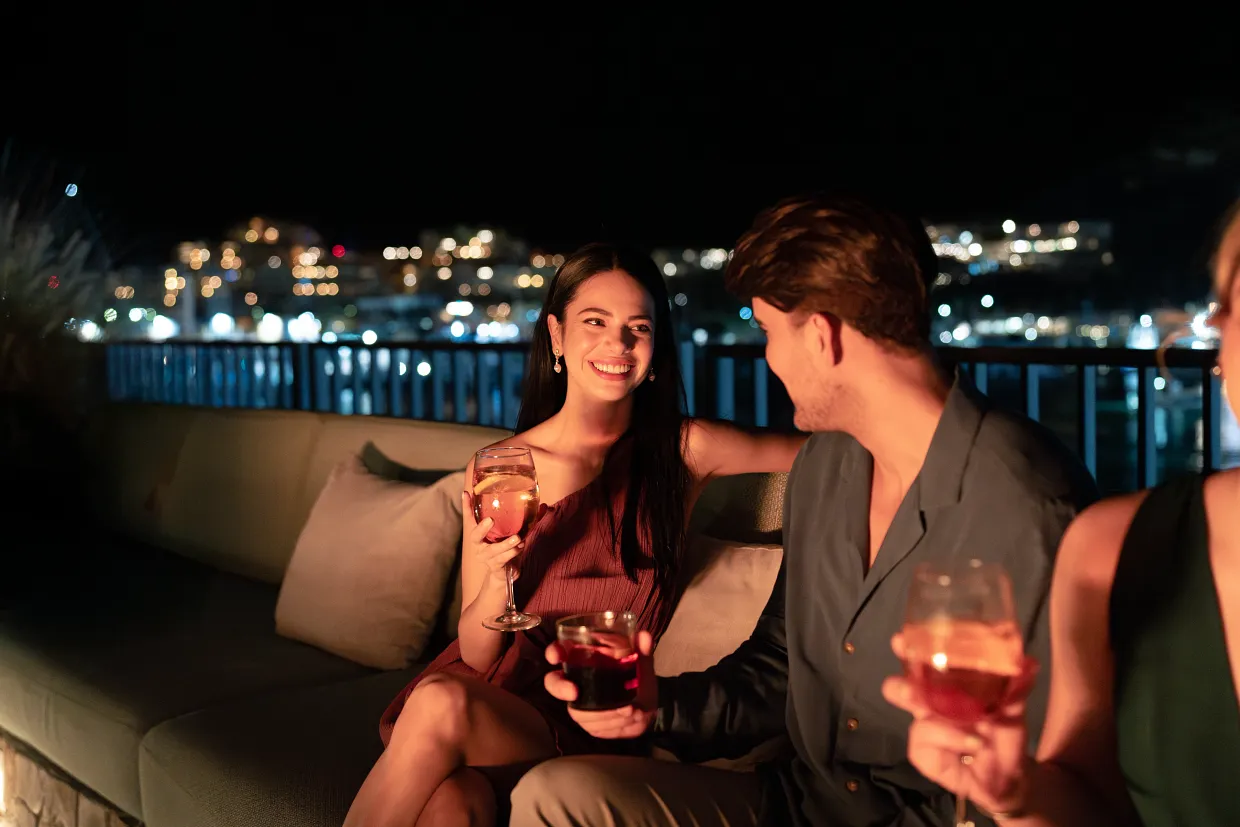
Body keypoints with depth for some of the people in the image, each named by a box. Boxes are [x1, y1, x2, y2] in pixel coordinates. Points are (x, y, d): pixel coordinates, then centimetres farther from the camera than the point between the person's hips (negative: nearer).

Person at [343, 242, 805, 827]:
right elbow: (476, 654, 1)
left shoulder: (685, 450, 0)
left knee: (442, 710, -31)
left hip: (587, 722, -1)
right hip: (495, 687, 1)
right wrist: (496, 579, -19)